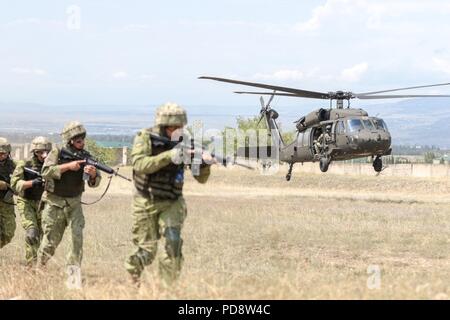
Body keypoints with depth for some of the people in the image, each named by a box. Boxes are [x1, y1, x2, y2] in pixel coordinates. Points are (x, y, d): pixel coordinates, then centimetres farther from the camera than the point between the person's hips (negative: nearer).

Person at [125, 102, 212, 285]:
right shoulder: (145, 138, -10)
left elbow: (201, 178, -2)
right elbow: (140, 164, -29)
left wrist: (205, 163, -25)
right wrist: (169, 156, -38)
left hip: (172, 203, 2)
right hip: (146, 203, -2)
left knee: (173, 241, -20)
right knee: (147, 251, 2)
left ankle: (168, 286, -9)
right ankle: (133, 270, 34)